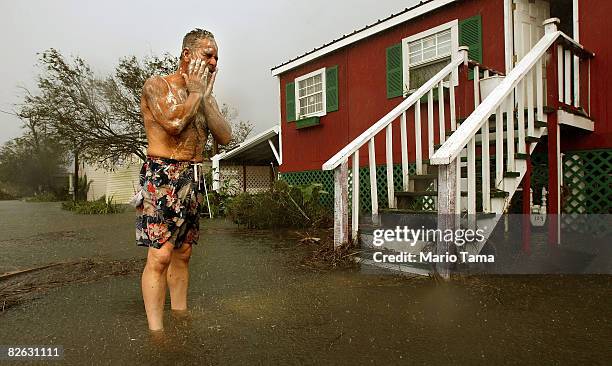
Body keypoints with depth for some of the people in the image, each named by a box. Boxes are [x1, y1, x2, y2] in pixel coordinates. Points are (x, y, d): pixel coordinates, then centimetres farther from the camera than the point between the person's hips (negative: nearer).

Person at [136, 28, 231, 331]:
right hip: (163, 175, -7)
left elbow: (225, 137, 4)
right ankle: (156, 331, -4)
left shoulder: (205, 96, 17)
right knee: (160, 255, -11)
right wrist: (195, 91, -6)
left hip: (193, 179, 7)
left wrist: (206, 96, 2)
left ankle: (180, 319, 20)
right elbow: (174, 122, -21)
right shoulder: (157, 85, -1)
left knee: (183, 254, 10)